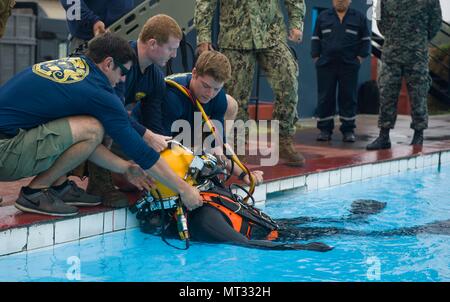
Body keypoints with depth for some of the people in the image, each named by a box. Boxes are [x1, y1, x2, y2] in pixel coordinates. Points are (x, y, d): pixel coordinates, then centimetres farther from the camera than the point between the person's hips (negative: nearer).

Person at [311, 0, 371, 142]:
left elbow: (365, 40, 9)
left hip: (349, 65, -1)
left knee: (348, 98, 1)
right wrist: (316, 58, 2)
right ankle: (325, 130, 6)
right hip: (326, 64, 1)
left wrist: (360, 58, -2)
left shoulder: (359, 17, 8)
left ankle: (348, 130, 6)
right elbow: (316, 39, 12)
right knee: (325, 98, 1)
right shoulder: (323, 17, 12)